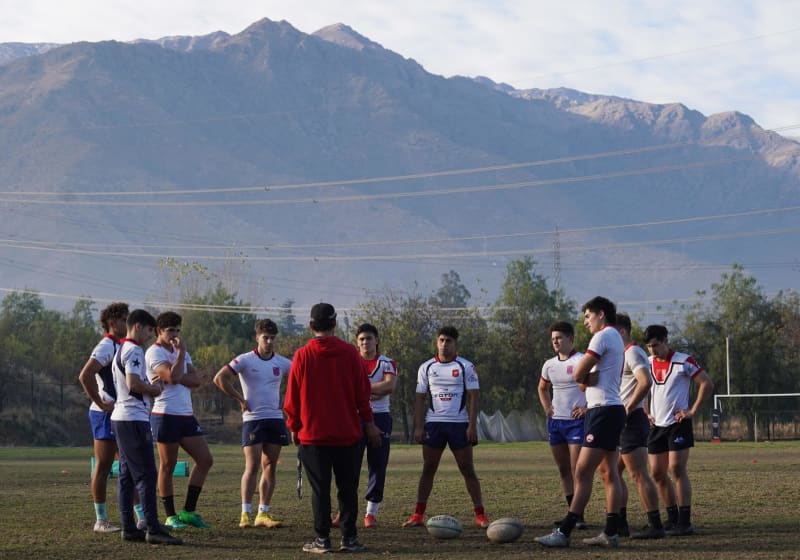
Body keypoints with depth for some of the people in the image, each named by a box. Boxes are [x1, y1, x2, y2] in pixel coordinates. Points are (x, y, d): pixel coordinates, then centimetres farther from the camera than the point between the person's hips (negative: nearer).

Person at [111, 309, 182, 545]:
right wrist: (154, 388, -6)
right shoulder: (134, 351, -12)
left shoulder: (121, 350, 19)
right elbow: (134, 384, -22)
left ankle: (128, 527, 10)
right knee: (146, 474, -11)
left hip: (121, 417, 11)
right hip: (134, 418, -11)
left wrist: (150, 386, 14)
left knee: (127, 474, 9)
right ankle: (153, 529, -14)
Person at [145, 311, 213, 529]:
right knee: (167, 467, -1)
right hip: (165, 415, -8)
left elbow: (196, 380, 5)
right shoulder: (154, 352, -7)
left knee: (205, 460, 3)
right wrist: (181, 352, -11)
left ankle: (188, 511, 10)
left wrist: (175, 377, -11)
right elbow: (173, 376, -22)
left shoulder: (181, 352, 18)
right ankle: (170, 516, 7)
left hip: (186, 415, 8)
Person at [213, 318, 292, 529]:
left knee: (270, 467, 4)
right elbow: (219, 379, -10)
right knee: (252, 467, -10)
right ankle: (245, 514, -6)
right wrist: (240, 399, -8)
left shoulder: (282, 363, 7)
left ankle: (263, 513, 9)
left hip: (275, 418, 4)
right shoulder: (245, 360, -5)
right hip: (253, 419, -4)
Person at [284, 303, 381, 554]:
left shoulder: (302, 356, -3)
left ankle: (322, 539, 0)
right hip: (347, 433, 1)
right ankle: (349, 538, 5)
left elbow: (292, 397, 0)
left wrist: (293, 427, 12)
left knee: (320, 489, 2)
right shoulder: (350, 353, -2)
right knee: (348, 488, 6)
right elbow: (362, 392, 1)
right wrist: (368, 423, 9)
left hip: (313, 434, -1)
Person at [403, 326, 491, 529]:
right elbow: (420, 398, 9)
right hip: (433, 423, 2)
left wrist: (472, 426, -10)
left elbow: (473, 397, -2)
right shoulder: (427, 367, 8)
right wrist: (418, 427, 0)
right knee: (428, 469, 2)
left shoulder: (466, 367, 1)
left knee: (467, 469, -1)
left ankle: (480, 514, 2)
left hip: (459, 423, -2)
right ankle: (418, 515, 4)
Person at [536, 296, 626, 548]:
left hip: (603, 411, -10)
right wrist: (590, 378, -7)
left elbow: (578, 374, -13)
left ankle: (564, 532, -13)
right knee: (609, 473, 7)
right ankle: (611, 532, 5)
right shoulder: (616, 338, 20)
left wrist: (586, 377, 7)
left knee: (583, 472, -11)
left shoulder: (603, 336, -11)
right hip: (613, 408, 10)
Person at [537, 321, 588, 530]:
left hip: (576, 420, -7)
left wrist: (587, 407, -17)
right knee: (563, 470, 10)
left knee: (577, 470, -10)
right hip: (555, 421, 7)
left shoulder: (581, 361, -10)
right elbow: (542, 389, 29)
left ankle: (579, 516, -8)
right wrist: (547, 407, 14)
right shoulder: (549, 365, 12)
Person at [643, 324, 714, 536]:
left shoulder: (683, 361, -8)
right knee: (657, 473, 3)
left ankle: (684, 522, -13)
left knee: (677, 469, -14)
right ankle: (673, 519, 14)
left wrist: (692, 411, -10)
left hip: (678, 424, -6)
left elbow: (707, 384, -7)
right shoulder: (647, 364, 9)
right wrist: (646, 412, 14)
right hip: (656, 425, 6)